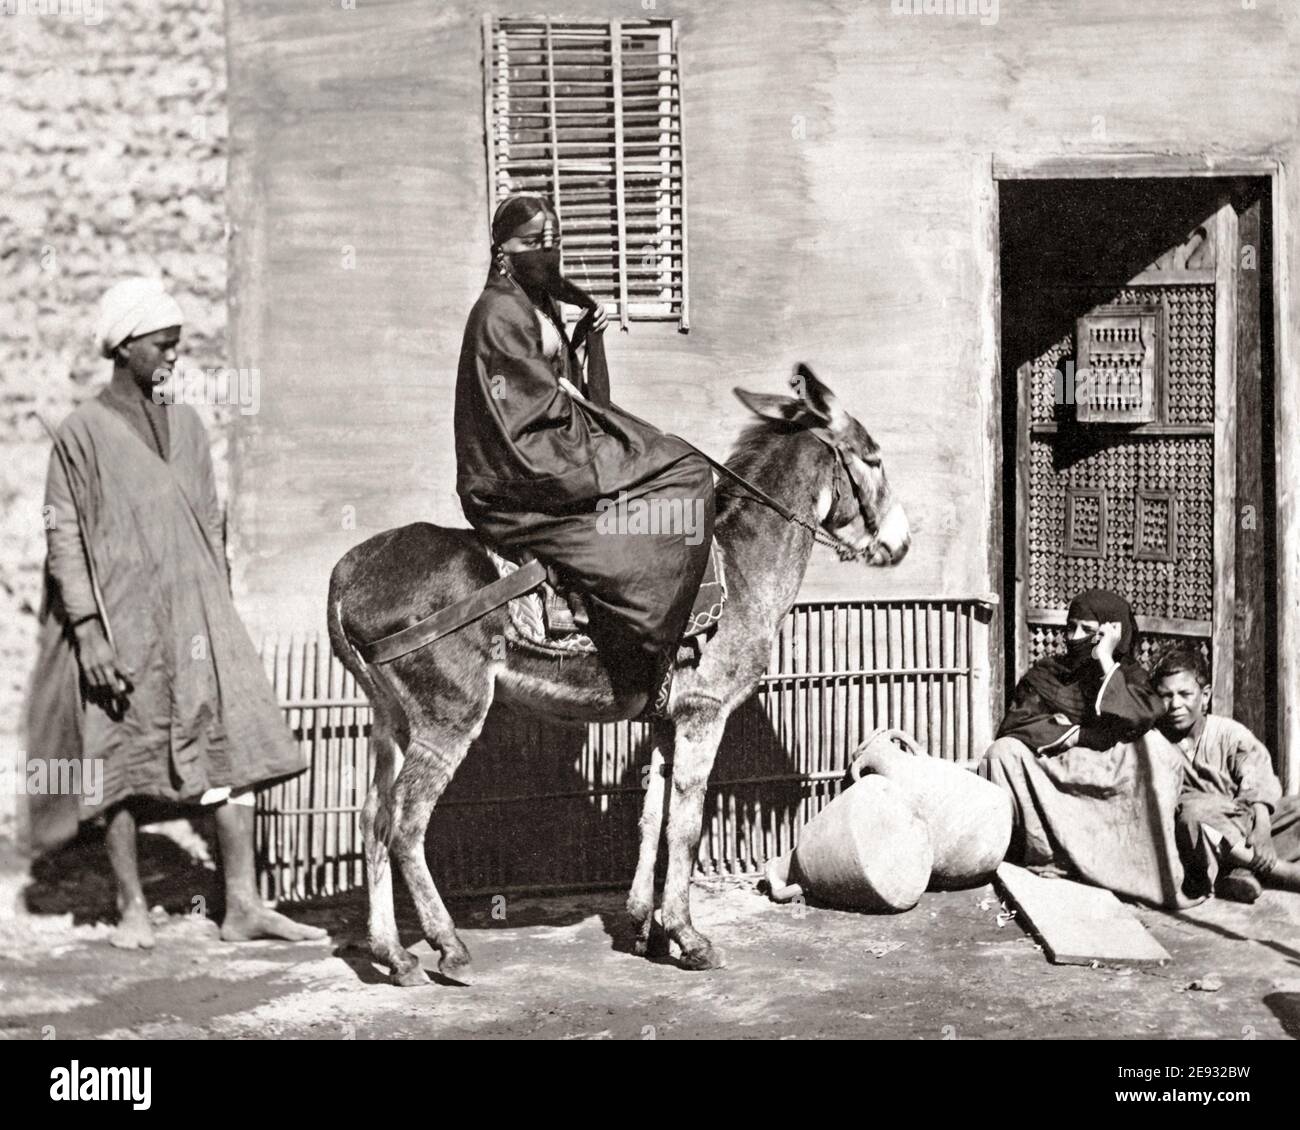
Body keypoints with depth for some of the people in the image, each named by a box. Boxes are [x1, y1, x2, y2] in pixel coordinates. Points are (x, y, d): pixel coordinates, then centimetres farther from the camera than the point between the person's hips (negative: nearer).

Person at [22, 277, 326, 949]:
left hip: (197, 616, 4)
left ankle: (242, 906, 0)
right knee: (123, 765, 3)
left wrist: (220, 611, 14)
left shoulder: (187, 426, 13)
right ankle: (132, 908, 14)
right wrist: (89, 634, -12)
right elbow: (63, 538, -5)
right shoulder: (83, 433, -2)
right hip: (121, 623, -4)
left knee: (233, 750, -3)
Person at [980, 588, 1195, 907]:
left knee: (1155, 749, -27)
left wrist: (1106, 662, -11)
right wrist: (1077, 735, -13)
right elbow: (1015, 723, -6)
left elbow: (1137, 721, -15)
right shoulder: (1044, 674, 10)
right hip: (1048, 779, 1)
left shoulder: (1130, 675, 8)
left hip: (1110, 783, -1)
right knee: (1003, 752, -23)